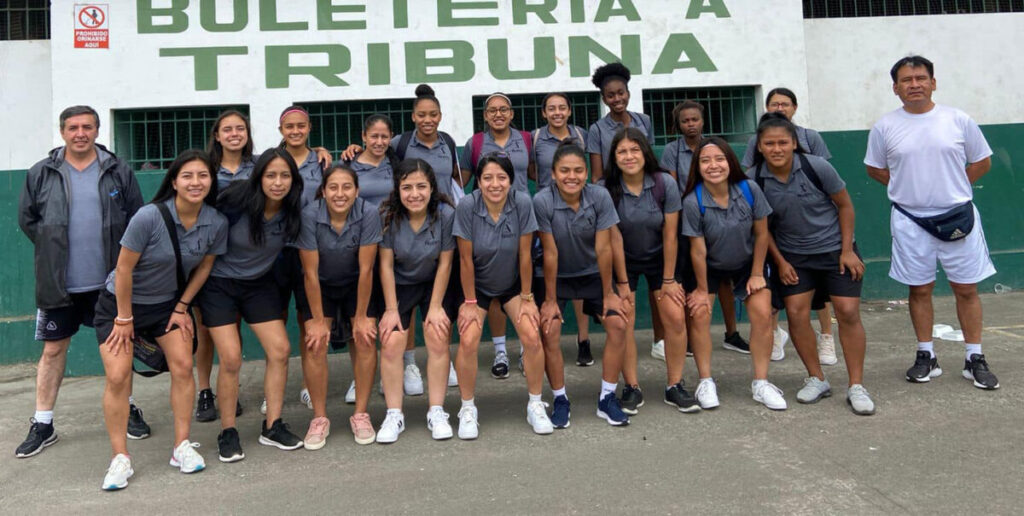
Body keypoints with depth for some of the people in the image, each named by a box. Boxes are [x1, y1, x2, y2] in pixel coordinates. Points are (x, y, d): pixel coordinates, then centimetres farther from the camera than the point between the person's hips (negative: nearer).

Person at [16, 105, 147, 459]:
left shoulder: (119, 171, 0)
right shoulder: (41, 174, 1)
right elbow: (27, 219, 10)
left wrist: (120, 257, -2)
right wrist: (54, 247, 3)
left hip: (109, 281, 0)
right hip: (58, 283, 1)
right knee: (53, 350, 8)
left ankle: (127, 410, 27)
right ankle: (42, 425, 20)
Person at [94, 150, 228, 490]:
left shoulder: (216, 223, -14)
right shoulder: (149, 217, -27)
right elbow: (124, 268, -20)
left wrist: (182, 307, 1)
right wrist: (124, 318, -13)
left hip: (168, 302, 4)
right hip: (120, 301, -3)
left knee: (183, 366, -7)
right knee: (117, 377, -9)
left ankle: (182, 447, 7)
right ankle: (120, 458, 3)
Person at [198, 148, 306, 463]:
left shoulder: (293, 212, -14)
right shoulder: (236, 203, -23)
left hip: (260, 283, 4)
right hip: (219, 283, -4)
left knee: (280, 350, -5)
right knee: (231, 359, -10)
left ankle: (272, 427, 11)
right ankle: (227, 433, 8)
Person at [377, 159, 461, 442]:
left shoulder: (446, 214, -22)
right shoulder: (388, 216, -22)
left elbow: (445, 264, -14)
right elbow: (386, 265, -14)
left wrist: (435, 307, -12)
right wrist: (391, 310, -13)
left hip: (436, 283, 0)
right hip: (399, 284, 0)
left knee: (438, 341, -11)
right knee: (391, 343, -10)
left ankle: (436, 412, 4)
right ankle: (394, 415, 3)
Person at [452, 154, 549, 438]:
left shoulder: (522, 203, -22)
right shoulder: (467, 206, -24)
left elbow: (525, 255, -14)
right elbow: (466, 259, -17)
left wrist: (527, 298, -8)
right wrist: (470, 302, -12)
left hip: (513, 283, 1)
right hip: (477, 283, -1)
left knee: (532, 337, -14)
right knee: (468, 341, -17)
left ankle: (535, 405, 9)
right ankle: (468, 409, 5)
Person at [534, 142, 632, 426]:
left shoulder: (600, 196, -19)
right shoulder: (542, 201, -24)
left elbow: (604, 248, -16)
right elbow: (550, 253, -20)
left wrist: (609, 293, -10)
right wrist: (550, 300, -14)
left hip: (593, 273, 2)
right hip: (555, 276, -2)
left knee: (618, 323, -13)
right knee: (550, 330, -18)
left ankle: (607, 398, 3)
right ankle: (560, 400, 3)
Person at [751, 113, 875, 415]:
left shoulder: (816, 167, -18)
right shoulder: (755, 179, -13)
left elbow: (845, 206, -5)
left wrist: (847, 250, -7)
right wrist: (780, 262, -3)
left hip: (834, 249, -1)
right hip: (792, 256, 2)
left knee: (848, 313, -7)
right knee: (796, 313, -6)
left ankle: (856, 387, 4)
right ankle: (816, 380, 12)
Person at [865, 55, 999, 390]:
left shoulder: (958, 120, -1)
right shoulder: (884, 127, 0)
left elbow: (982, 162, 8)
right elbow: (875, 169, 9)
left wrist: (952, 188, 0)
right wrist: (909, 187, 2)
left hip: (958, 217, 0)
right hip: (910, 220, 0)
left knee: (966, 288, 5)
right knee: (919, 289, 8)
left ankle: (974, 360, 17)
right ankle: (926, 357, 20)